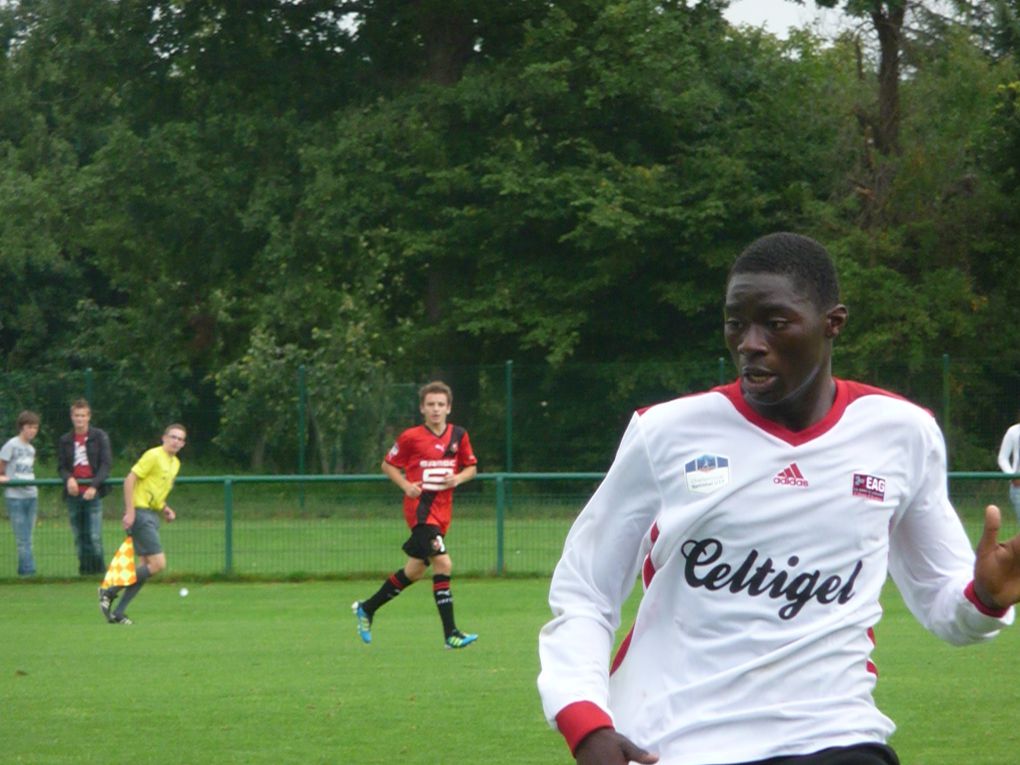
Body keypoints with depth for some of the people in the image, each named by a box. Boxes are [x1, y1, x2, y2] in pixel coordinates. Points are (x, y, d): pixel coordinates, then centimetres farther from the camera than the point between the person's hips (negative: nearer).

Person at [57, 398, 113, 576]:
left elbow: (106, 464, -3)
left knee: (94, 537, -11)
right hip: (73, 494, 3)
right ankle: (84, 569, 10)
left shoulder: (99, 437, 3)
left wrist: (94, 486, -15)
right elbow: (61, 466, 12)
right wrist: (68, 478, -12)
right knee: (79, 538, 3)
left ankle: (99, 569, -1)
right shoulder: (65, 441, 12)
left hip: (93, 494, -3)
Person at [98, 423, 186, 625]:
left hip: (152, 515, 9)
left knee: (145, 567, 4)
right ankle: (109, 591, -6)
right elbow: (130, 480, -15)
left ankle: (117, 613, 7)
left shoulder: (175, 463, 16)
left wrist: (164, 508, 10)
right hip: (140, 513, -9)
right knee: (158, 564, -14)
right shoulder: (153, 456, -11)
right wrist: (130, 511, -21)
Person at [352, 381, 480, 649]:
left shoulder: (458, 436, 5)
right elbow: (388, 464, 5)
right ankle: (450, 633, -17)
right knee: (443, 563, -19)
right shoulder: (411, 437, -6)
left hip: (442, 511, 6)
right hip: (419, 508, -6)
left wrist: (459, 478, -7)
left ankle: (366, 608, 34)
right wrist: (406, 485, -11)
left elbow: (472, 467, 14)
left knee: (415, 570, 15)